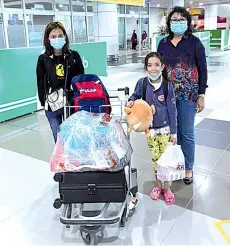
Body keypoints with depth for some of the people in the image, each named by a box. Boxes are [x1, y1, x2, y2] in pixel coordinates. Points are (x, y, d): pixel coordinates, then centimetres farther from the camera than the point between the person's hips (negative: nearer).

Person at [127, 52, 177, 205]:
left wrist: (173, 132, -5)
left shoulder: (167, 86, -11)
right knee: (155, 158, 12)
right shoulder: (142, 83, -8)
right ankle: (158, 185, 31)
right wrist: (132, 101, -11)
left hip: (165, 128, -1)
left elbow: (172, 110, -6)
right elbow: (136, 95, 13)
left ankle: (167, 187, 26)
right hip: (150, 128, 1)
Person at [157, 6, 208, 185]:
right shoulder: (163, 43, 7)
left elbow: (202, 70, -2)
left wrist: (201, 95, -7)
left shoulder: (194, 42, -3)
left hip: (188, 95, -3)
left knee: (187, 133, 5)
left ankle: (188, 168, 23)